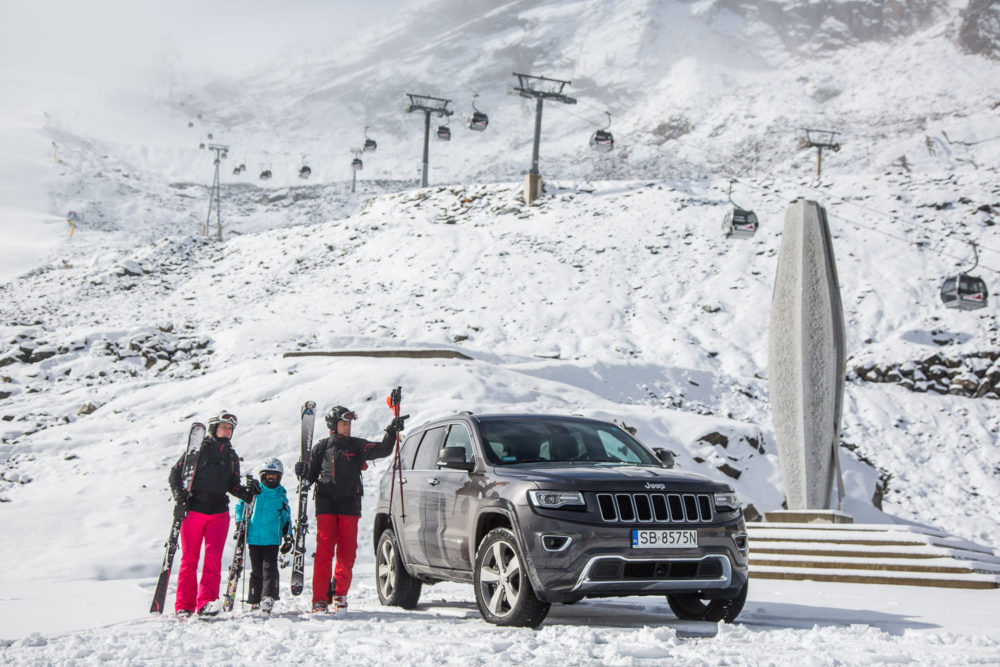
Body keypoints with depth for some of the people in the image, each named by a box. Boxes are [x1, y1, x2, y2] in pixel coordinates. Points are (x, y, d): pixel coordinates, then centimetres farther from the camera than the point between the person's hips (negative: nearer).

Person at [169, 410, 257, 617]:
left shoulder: (231, 456, 18)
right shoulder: (199, 448, 4)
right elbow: (176, 471, 3)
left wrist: (246, 493, 0)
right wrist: (179, 493, -13)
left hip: (219, 512, 3)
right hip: (194, 509, -3)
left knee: (213, 556, -13)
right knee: (189, 558, -3)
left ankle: (206, 603, -19)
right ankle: (184, 606, 2)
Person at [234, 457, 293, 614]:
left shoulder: (281, 495, 9)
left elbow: (286, 518, 18)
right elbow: (240, 506, 15)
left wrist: (288, 536, 11)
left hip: (272, 539, 0)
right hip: (253, 538, 0)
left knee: (269, 568, -12)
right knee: (256, 570, 4)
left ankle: (268, 598, -18)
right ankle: (255, 600, 12)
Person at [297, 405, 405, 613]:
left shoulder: (357, 446, 11)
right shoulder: (321, 448, 10)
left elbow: (382, 450, 1)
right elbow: (312, 476, 15)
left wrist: (391, 432, -12)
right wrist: (302, 472, -6)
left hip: (350, 507, 2)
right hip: (326, 506, -2)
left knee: (347, 553, 1)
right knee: (324, 552, -9)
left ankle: (340, 594, 17)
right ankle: (320, 599, -8)